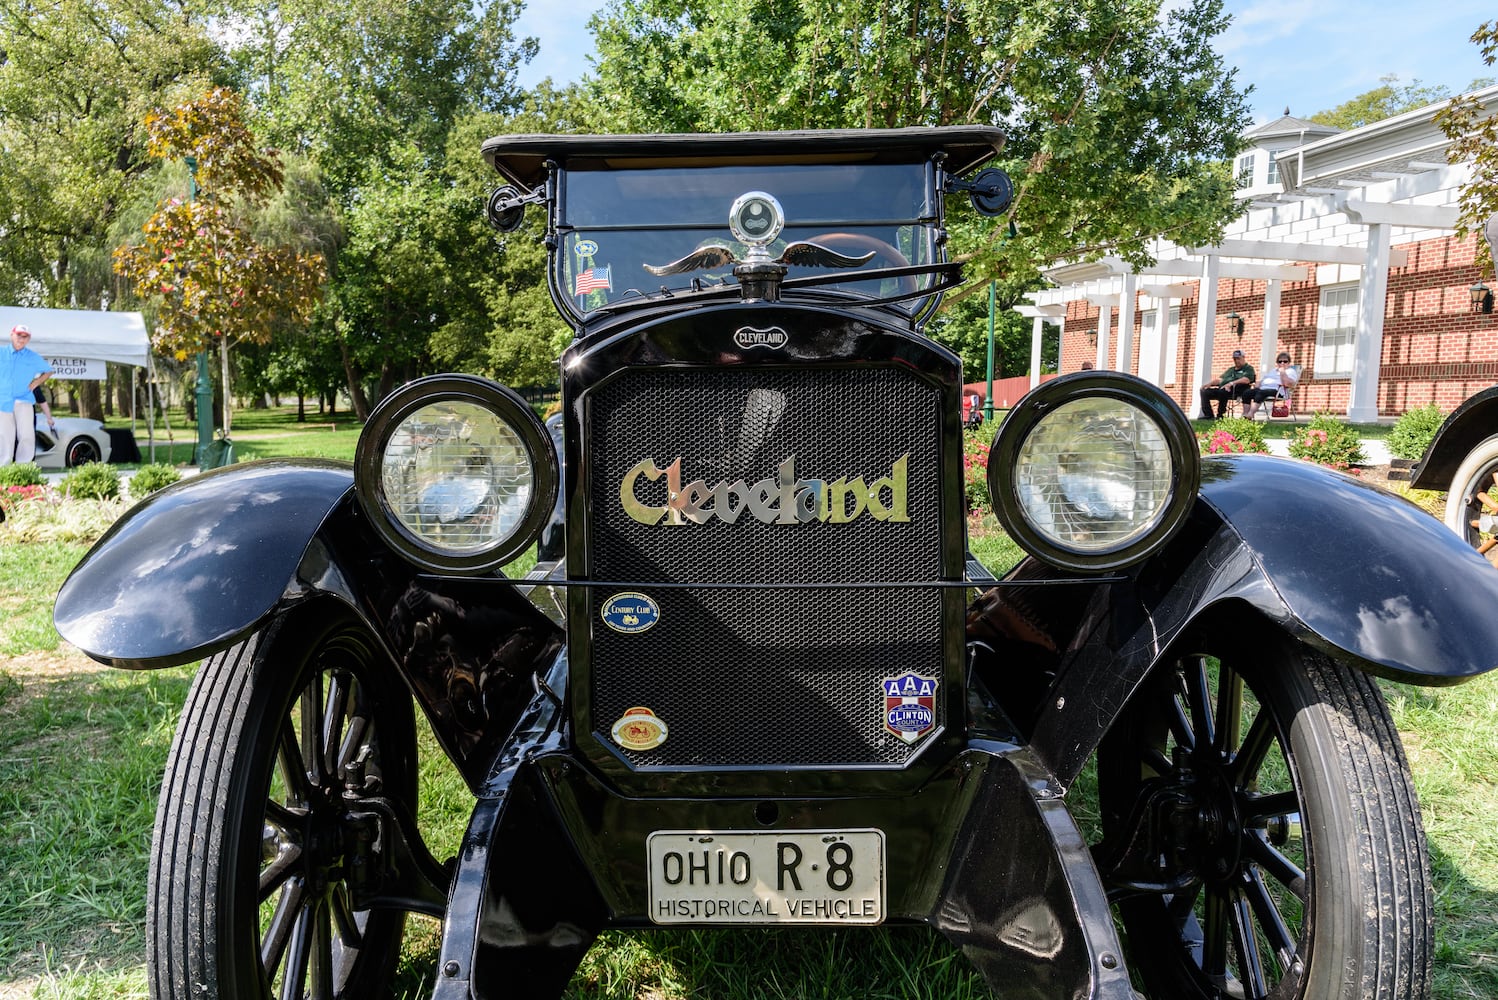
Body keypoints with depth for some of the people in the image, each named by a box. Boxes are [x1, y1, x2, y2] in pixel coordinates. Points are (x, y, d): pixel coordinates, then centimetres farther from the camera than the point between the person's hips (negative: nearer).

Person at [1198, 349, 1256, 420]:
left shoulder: (1248, 368, 9)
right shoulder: (1231, 370, 34)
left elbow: (1246, 380, -11)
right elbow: (1219, 379, 29)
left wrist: (1232, 383, -25)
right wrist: (1209, 384, 7)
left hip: (1236, 391, -8)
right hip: (1221, 389, 8)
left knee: (1223, 391, -40)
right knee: (1204, 391, -13)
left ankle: (1220, 416, -32)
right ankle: (1208, 414, -21)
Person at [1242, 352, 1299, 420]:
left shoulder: (1291, 372, 10)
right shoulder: (1273, 370, 33)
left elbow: (1288, 384, -10)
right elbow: (1262, 380, 32)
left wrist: (1282, 372, -4)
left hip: (1276, 391, -7)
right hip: (1263, 388, 7)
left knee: (1260, 393, -38)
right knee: (1246, 393, -18)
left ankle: (1250, 415, -51)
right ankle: (1245, 415, -28)